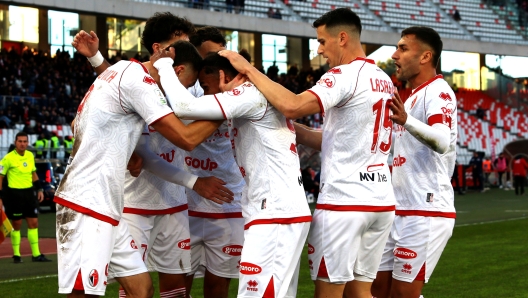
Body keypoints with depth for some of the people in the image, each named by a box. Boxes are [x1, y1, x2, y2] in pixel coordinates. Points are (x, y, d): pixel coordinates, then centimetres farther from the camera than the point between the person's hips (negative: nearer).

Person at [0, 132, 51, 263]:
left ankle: (36, 254, 11)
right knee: (16, 225, 2)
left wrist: (39, 189, 14)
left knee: (34, 223, 5)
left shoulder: (30, 156, 8)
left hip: (29, 192, 6)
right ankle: (16, 254, 14)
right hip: (14, 194, -6)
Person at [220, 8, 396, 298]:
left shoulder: (346, 75, -12)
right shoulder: (383, 80, 15)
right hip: (380, 200, 8)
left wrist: (248, 69, -16)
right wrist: (296, 131, 12)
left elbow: (292, 106, -26)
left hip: (343, 201, -8)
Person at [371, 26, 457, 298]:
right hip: (401, 212, 10)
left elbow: (442, 141, -33)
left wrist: (406, 120, -50)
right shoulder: (413, 97, 18)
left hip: (426, 214, -10)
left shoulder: (437, 92, -12)